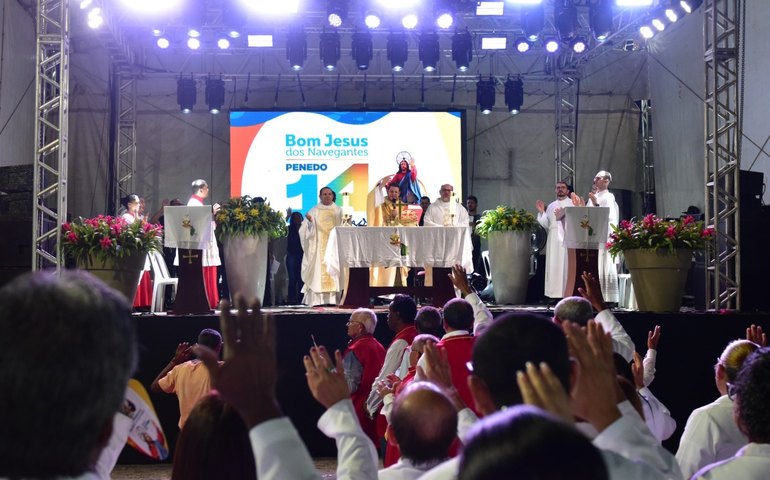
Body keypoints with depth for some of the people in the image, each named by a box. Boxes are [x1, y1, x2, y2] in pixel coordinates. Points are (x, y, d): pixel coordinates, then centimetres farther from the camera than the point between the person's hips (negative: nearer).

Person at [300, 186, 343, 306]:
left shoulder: (338, 211, 13)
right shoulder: (314, 211, 5)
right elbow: (309, 230, 0)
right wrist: (309, 220, -19)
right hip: (318, 246, -2)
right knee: (319, 269, -8)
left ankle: (333, 298, -4)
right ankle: (317, 299, -9)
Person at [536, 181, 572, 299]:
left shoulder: (573, 204, 6)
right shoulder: (551, 206, 20)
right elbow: (546, 225, 15)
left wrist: (565, 216, -17)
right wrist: (541, 212, 4)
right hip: (553, 240, 5)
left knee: (566, 266, -10)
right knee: (553, 266, 0)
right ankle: (555, 293, 1)